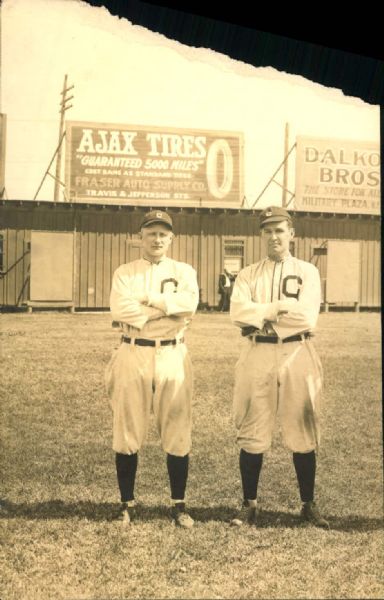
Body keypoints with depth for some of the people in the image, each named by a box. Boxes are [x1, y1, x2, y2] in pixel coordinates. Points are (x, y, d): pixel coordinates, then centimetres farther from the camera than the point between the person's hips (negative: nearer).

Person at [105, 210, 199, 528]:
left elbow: (189, 304, -13)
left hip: (172, 357, 0)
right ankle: (128, 503, 17)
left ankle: (178, 504, 16)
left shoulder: (184, 271, 8)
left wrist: (145, 299, -12)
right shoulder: (125, 273, 6)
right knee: (128, 433, 4)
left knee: (177, 434, 3)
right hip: (133, 355, 0)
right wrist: (167, 311, -12)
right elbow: (120, 310, -13)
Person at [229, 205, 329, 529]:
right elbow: (239, 311, -8)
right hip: (257, 356, 1)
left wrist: (261, 313, -7)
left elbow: (307, 317, -10)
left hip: (297, 355, -1)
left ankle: (309, 505, 19)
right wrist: (281, 307, -12)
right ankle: (250, 504, 17)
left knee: (303, 435, 5)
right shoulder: (248, 274, 10)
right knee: (252, 434, 4)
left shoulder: (307, 272, 6)